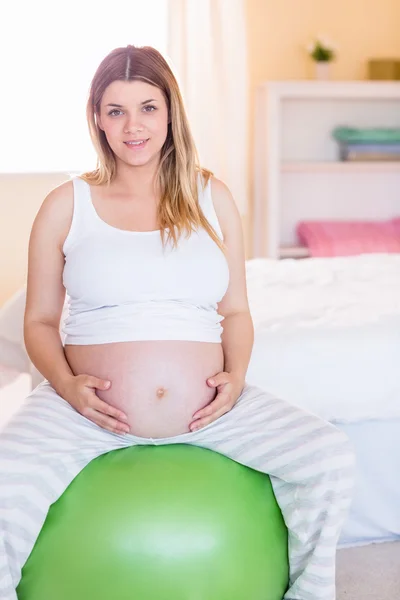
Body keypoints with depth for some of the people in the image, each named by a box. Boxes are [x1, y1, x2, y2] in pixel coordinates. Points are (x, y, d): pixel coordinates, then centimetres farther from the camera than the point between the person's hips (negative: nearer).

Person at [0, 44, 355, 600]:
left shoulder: (211, 197, 9)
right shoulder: (66, 205, 4)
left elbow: (235, 311, 13)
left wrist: (236, 377, -6)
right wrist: (67, 384, -12)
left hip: (207, 405, 2)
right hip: (89, 407, -1)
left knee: (332, 458, -14)